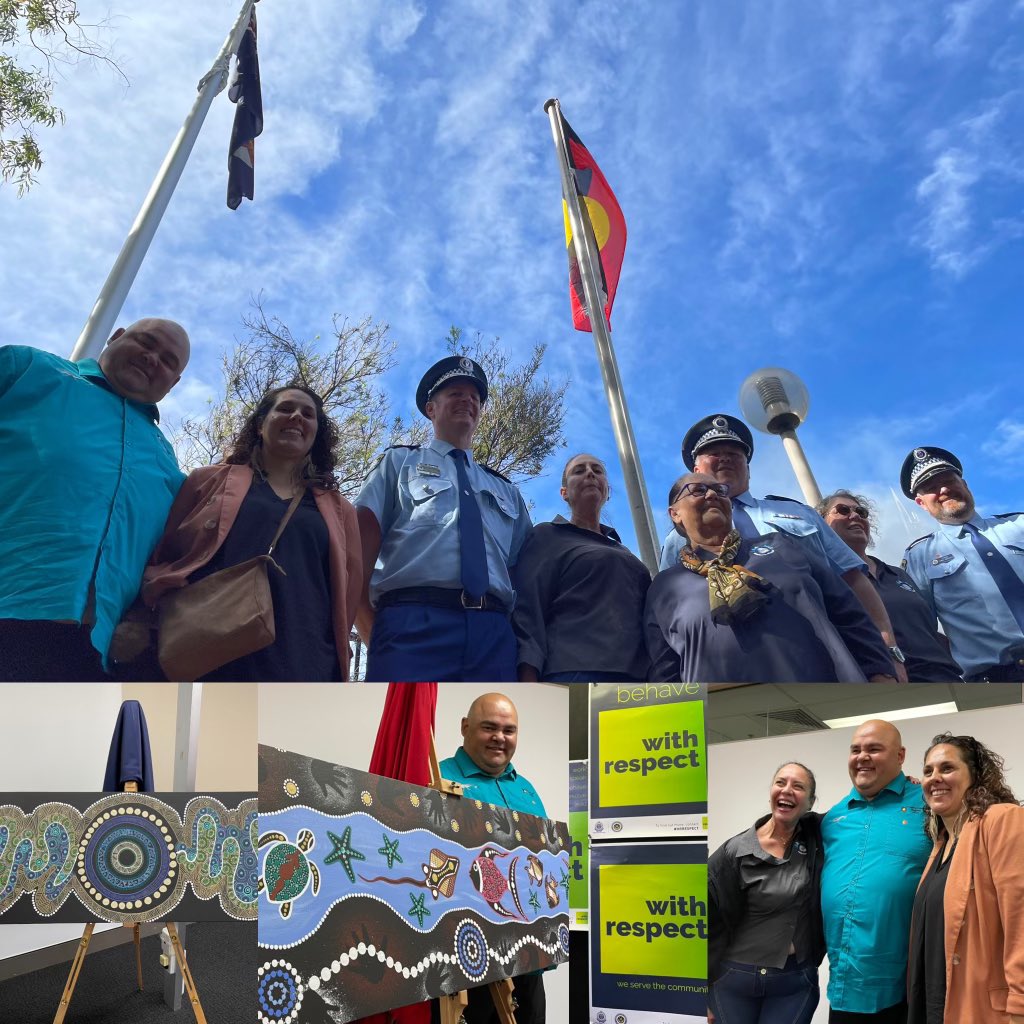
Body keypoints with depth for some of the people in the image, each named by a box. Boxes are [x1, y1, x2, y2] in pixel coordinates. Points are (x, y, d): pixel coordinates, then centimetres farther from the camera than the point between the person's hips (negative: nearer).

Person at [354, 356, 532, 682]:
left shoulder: (506, 490, 31)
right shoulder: (400, 462, 20)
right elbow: (358, 550, 8)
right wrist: (375, 635, -5)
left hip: (493, 635, 4)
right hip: (414, 626, -3)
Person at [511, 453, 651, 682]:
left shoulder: (623, 551, 29)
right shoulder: (547, 536, 11)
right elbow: (527, 608, -1)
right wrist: (528, 679, -15)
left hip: (634, 675, 6)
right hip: (574, 673, -6)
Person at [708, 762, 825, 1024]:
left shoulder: (816, 839, -2)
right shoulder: (735, 852, -9)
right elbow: (707, 921, -5)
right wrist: (701, 992, -3)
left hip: (795, 983, 2)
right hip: (733, 980, -1)